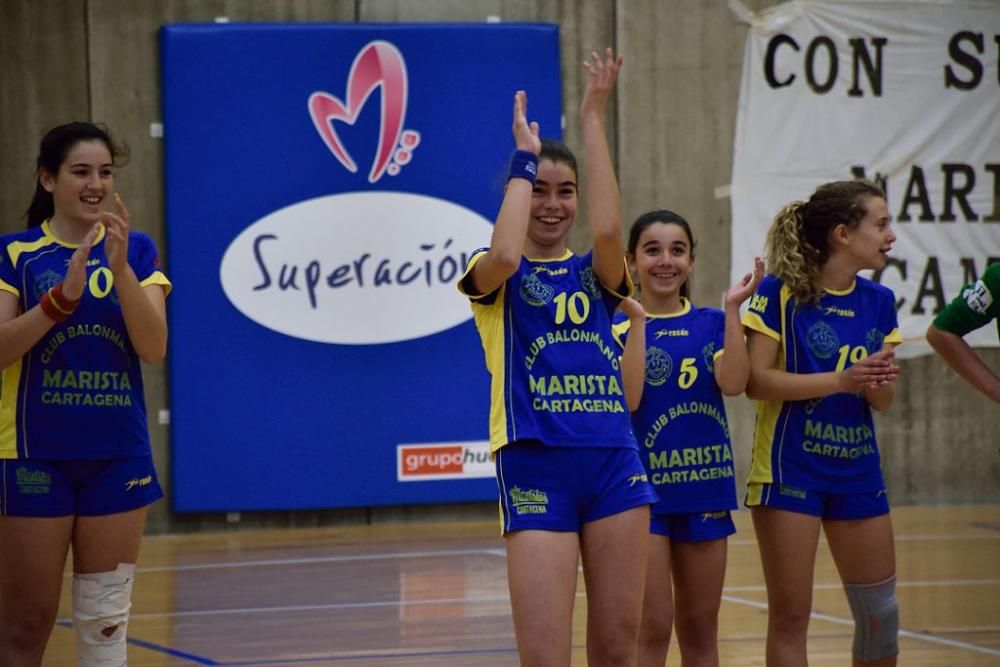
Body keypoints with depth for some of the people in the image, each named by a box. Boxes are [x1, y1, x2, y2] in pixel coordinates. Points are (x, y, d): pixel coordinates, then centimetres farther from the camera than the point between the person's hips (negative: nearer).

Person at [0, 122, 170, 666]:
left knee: (106, 619, 5)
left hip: (118, 454, 2)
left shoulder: (138, 251, 5)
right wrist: (64, 295, -25)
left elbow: (153, 348, -6)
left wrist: (120, 268, -19)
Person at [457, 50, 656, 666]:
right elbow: (505, 254, -21)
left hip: (614, 462, 3)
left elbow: (608, 229, -12)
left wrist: (593, 122, -10)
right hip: (536, 468, -3)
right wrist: (525, 157, -9)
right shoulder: (494, 276, 5)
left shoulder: (596, 274, 12)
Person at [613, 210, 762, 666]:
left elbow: (732, 383, -12)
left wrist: (732, 309, -16)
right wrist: (637, 320, -21)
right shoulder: (619, 326, -3)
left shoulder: (711, 324, 6)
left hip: (705, 487, 4)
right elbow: (628, 398, -19)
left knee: (700, 628, 10)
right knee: (652, 628, -6)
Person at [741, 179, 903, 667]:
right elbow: (756, 381, -15)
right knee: (790, 616, -1)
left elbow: (882, 400, 9)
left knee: (880, 613, 8)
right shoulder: (779, 292, -10)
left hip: (858, 473, 6)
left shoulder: (878, 302, 7)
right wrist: (839, 380, -23)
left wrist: (879, 381, -15)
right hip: (790, 470, -6)